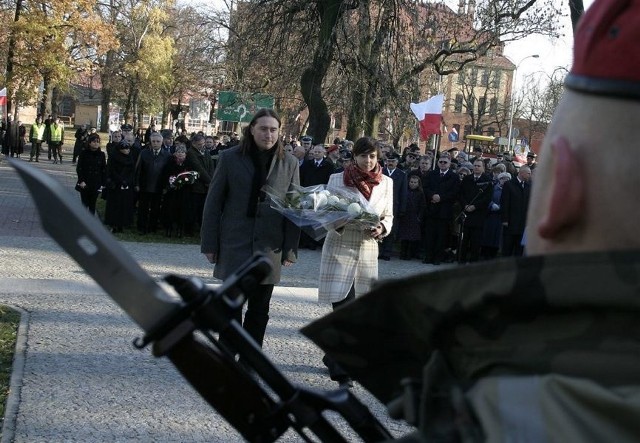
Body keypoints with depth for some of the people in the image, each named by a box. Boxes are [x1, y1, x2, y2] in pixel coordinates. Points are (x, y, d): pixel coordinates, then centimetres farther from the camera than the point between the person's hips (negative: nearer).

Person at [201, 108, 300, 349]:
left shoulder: (289, 163, 3)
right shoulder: (230, 158, -2)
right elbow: (213, 202, 1)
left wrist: (290, 249, 0)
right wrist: (210, 244, -3)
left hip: (269, 248, 2)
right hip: (234, 245, -1)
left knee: (259, 310, 8)